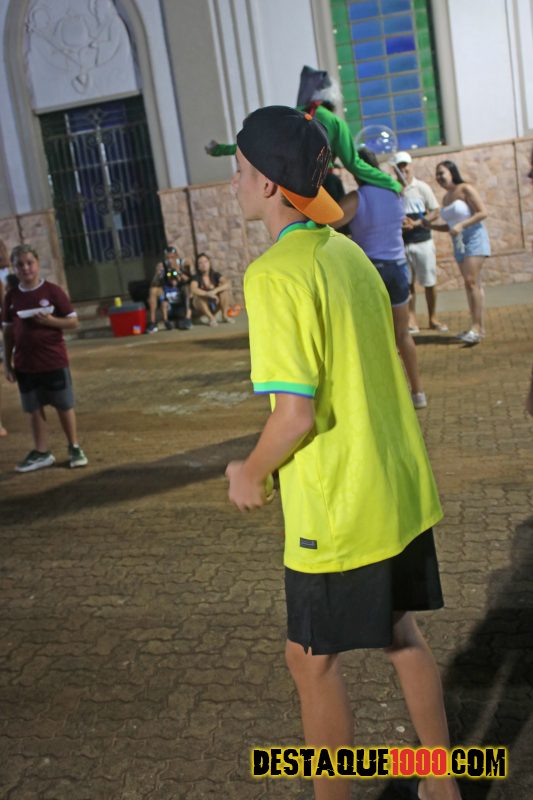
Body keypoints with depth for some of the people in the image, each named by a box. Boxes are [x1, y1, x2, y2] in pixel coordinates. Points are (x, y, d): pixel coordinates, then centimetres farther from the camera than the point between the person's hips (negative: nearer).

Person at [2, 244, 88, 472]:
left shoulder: (52, 291, -7)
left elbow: (73, 322, -4)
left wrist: (51, 321, -22)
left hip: (54, 361, -3)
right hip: (25, 364, 3)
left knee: (65, 406, 7)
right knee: (34, 409, 10)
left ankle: (74, 448, 21)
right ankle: (41, 453, 21)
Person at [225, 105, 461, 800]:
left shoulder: (274, 274, -19)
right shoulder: (348, 253, 6)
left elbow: (296, 412, -24)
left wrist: (250, 475, -7)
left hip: (338, 510, -8)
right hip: (400, 490, 8)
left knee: (313, 662, 11)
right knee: (400, 633, 23)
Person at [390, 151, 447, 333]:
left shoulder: (422, 187, -1)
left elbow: (435, 213, -2)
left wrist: (416, 223, -16)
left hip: (423, 241, 0)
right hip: (402, 243, 1)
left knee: (430, 282, 5)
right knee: (407, 283, 3)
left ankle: (433, 318, 17)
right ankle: (411, 320, 9)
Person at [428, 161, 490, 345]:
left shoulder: (465, 189, -8)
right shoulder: (446, 198, 14)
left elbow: (482, 212, -14)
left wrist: (461, 225, -22)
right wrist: (427, 225, 7)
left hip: (474, 238, -8)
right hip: (459, 242, 8)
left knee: (471, 281, -17)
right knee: (473, 284, 8)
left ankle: (476, 328, -19)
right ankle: (478, 328, 10)